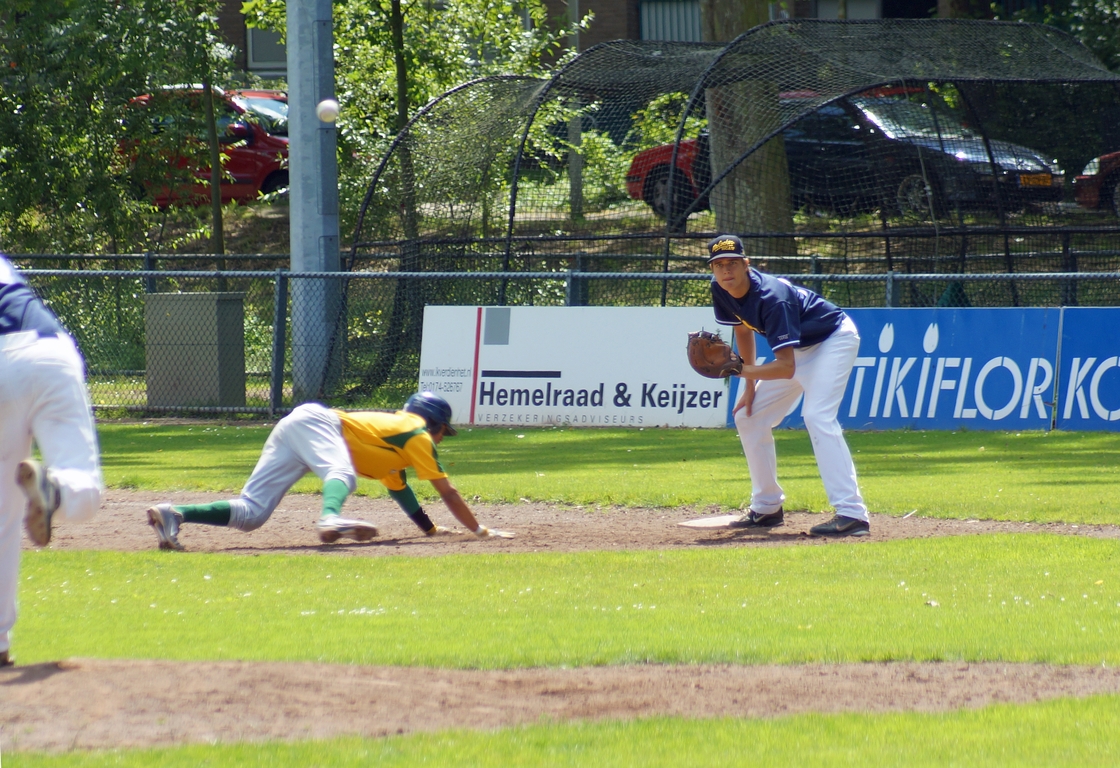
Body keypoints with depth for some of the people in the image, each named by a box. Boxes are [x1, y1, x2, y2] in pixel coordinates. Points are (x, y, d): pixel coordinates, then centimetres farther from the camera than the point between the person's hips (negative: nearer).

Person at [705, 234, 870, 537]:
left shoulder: (771, 298, -34)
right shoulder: (722, 290, -10)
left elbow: (786, 367, -37)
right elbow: (743, 330, 9)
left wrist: (742, 371, -44)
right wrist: (750, 385, 7)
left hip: (834, 340, -9)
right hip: (799, 347, 9)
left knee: (817, 416, -28)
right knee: (748, 418, 7)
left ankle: (852, 514, -35)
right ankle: (768, 508, 18)